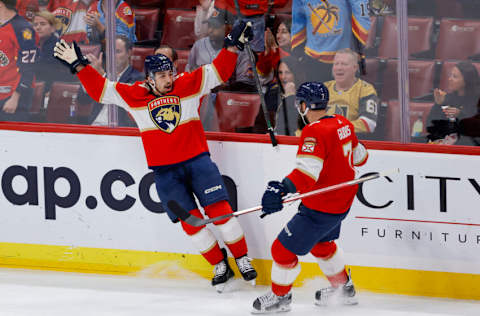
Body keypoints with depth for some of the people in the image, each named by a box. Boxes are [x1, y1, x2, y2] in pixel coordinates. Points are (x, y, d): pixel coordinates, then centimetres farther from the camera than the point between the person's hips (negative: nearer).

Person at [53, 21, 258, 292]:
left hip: (197, 159, -1)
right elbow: (99, 89, 6)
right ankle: (220, 267, 11)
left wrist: (233, 45, -13)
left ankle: (243, 259, 5)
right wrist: (79, 65, 0)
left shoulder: (190, 85, 0)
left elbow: (219, 71, -1)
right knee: (190, 221, -2)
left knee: (220, 210, -9)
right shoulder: (132, 96, 1)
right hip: (164, 170, 1)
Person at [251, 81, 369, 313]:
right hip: (343, 202, 10)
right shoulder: (343, 124, 2)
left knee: (284, 249, 2)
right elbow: (358, 156, 18)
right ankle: (344, 288, 47)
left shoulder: (315, 131, -25)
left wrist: (282, 188, -51)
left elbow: (308, 171, -38)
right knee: (320, 242, 33)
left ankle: (280, 296, 19)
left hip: (321, 208, -10)